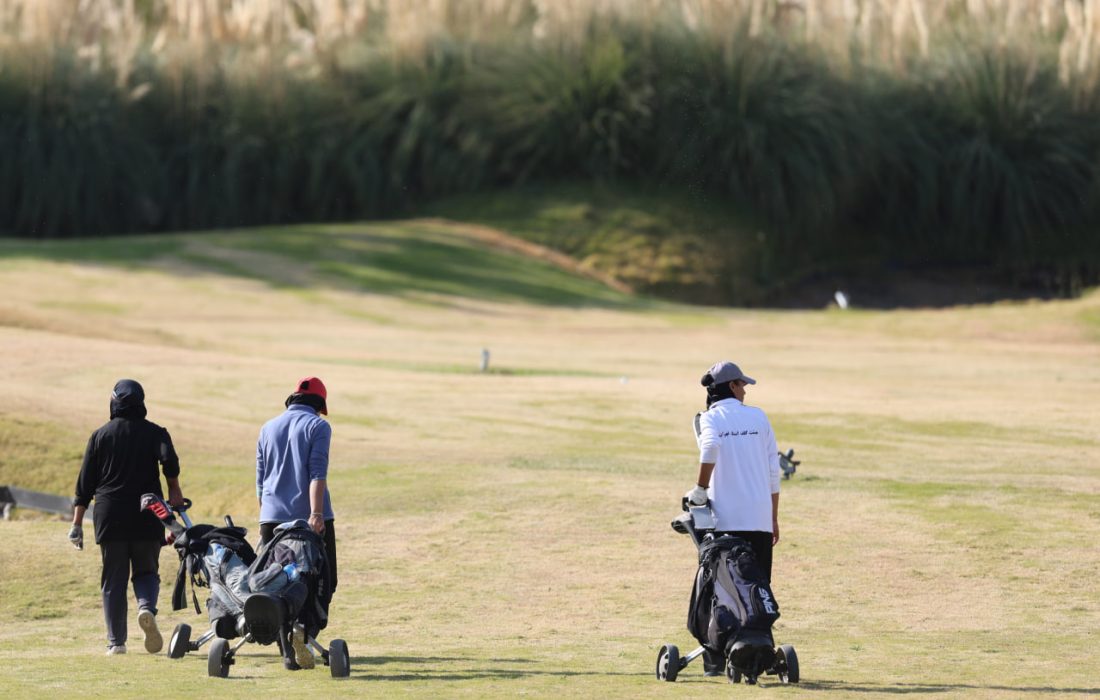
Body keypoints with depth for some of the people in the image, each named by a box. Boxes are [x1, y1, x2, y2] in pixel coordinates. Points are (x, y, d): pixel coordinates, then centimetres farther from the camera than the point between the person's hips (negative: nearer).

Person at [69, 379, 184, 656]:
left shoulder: (100, 436, 7)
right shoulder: (154, 433, 4)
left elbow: (85, 483, 6)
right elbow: (169, 459, -16)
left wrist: (77, 523, 9)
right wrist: (174, 491, -1)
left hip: (110, 517, 0)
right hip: (147, 517, 0)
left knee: (113, 580, 5)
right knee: (146, 571, 12)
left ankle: (116, 641, 1)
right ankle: (147, 607, -20)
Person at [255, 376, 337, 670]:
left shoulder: (268, 428, 15)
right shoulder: (317, 426, -1)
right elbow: (317, 473, -13)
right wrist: (316, 514, -20)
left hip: (273, 517, 4)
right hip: (311, 517, -4)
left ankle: (288, 653, 1)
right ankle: (303, 627, -23)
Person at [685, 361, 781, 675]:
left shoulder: (709, 418, 2)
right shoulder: (758, 417, 10)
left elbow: (710, 447, -22)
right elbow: (774, 470, 8)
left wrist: (700, 490, -12)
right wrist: (774, 519, 14)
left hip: (723, 519, -2)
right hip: (759, 517, 2)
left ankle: (715, 659, -2)